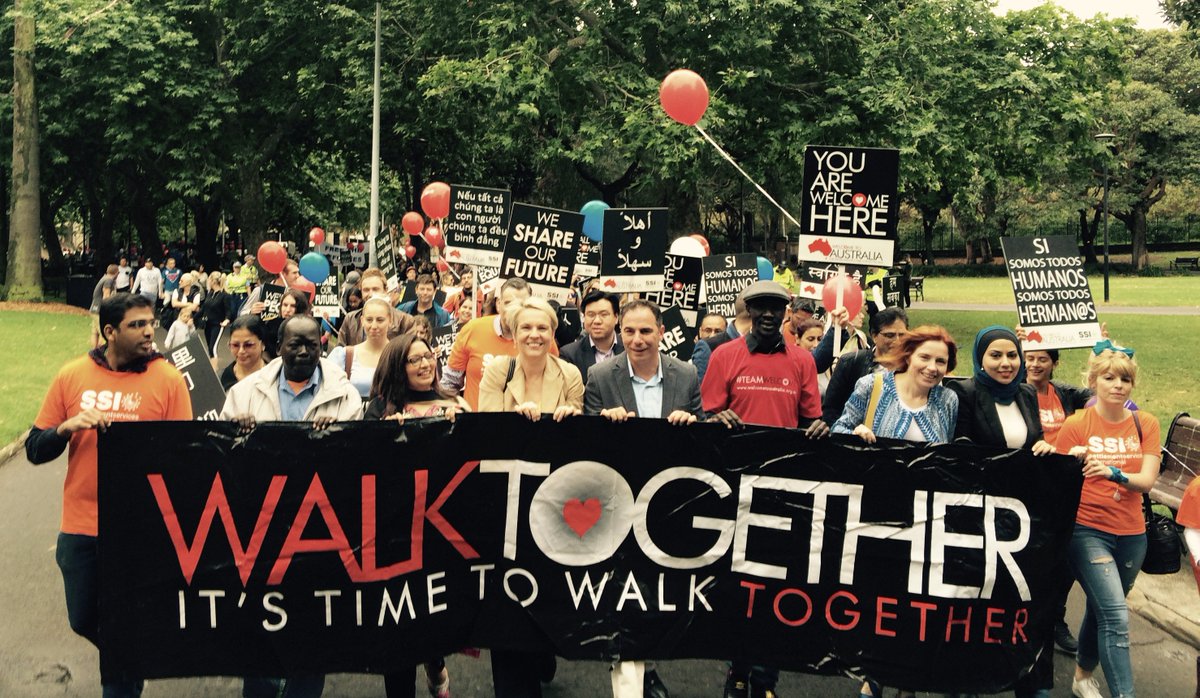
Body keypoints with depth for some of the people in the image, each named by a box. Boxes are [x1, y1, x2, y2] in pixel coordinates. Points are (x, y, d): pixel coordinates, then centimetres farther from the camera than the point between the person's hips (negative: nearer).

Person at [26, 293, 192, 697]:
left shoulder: (168, 380, -6)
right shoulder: (71, 376, 0)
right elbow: (35, 450, 3)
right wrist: (67, 427, -16)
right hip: (81, 527, 3)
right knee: (84, 621, 18)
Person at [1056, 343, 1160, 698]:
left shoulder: (1145, 424, 2)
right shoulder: (1076, 425, -9)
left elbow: (1147, 480, -12)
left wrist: (1115, 473, -28)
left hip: (1131, 534, 4)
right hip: (1087, 530, -4)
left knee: (1102, 610, 18)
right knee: (1117, 617, -16)